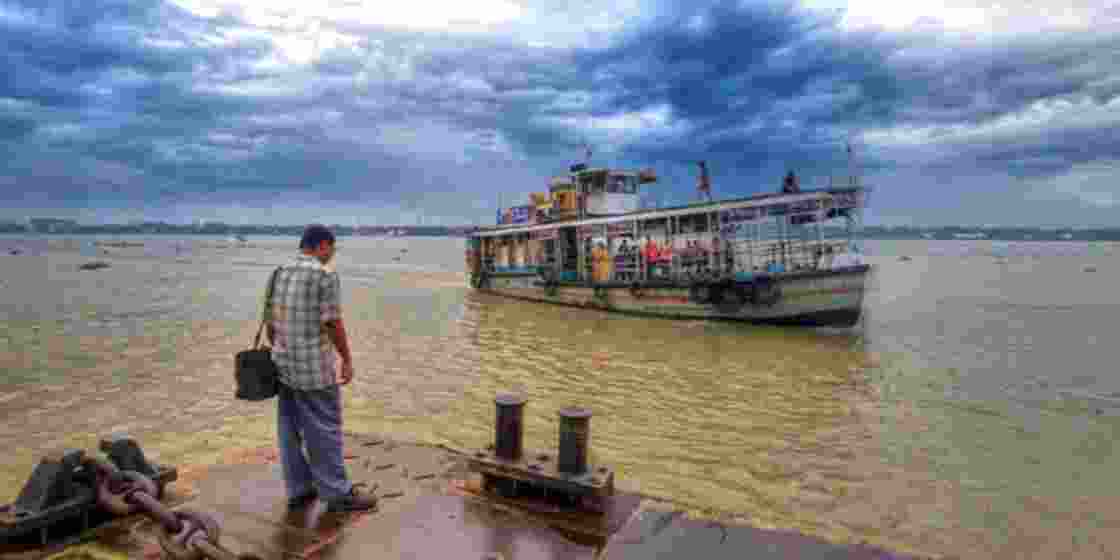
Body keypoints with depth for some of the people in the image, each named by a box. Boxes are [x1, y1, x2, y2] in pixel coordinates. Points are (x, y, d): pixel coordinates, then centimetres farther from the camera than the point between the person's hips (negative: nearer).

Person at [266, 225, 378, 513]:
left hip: (284, 363, 8)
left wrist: (278, 355, 21)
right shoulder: (325, 275, -15)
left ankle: (299, 490, 23)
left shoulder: (279, 273, 8)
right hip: (314, 366, -8)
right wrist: (348, 360, -8)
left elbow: (271, 321, 11)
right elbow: (333, 323, -17)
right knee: (325, 431, 1)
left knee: (290, 428, 13)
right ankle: (338, 493, 11)